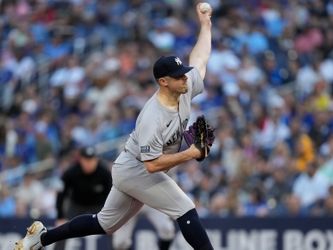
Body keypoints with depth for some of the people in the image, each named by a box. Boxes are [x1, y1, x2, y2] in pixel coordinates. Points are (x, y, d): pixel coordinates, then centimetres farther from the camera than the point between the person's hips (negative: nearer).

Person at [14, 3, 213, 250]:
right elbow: (152, 164, -32)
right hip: (135, 169, -9)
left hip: (128, 170, 9)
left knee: (104, 224, 18)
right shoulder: (152, 117, -31)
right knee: (186, 211, -13)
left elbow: (199, 60, 12)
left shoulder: (185, 90, -6)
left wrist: (205, 25, 14)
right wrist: (189, 154, -29)